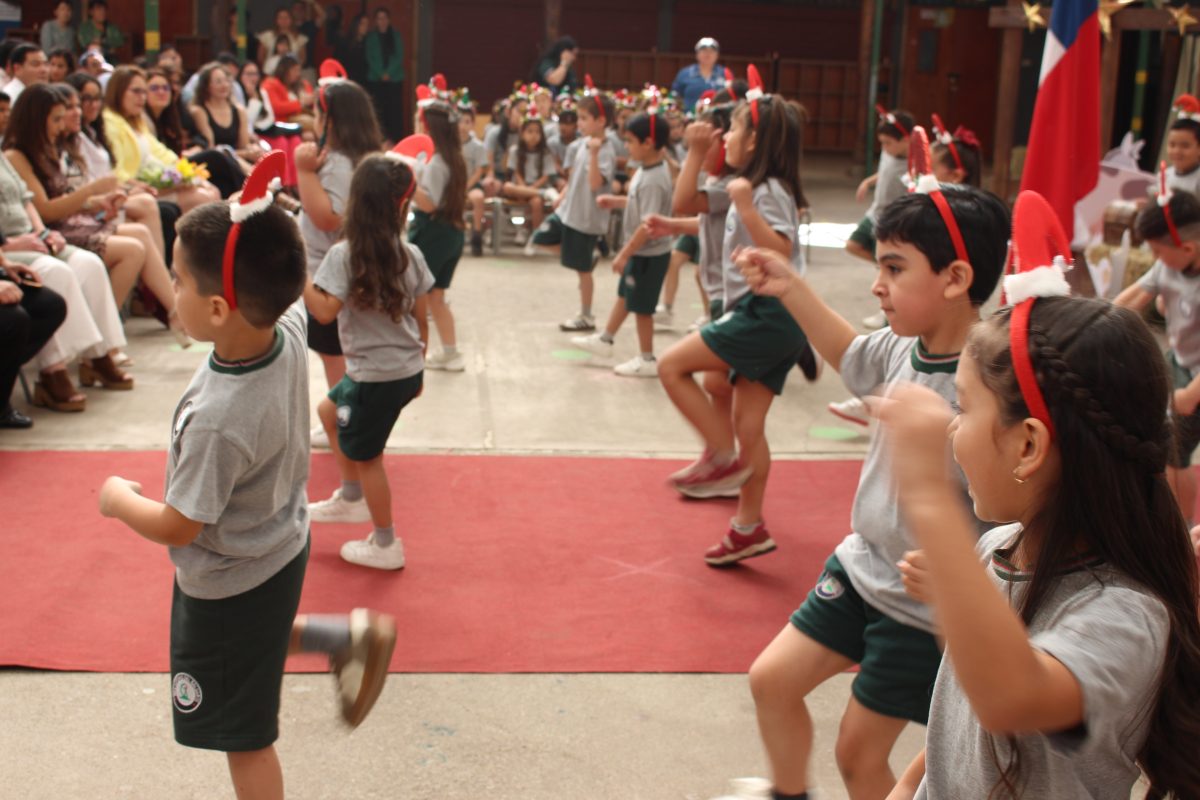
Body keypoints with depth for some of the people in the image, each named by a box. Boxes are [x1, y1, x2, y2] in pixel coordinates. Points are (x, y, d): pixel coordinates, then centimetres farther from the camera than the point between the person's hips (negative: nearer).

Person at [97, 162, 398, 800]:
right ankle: (348, 636, 30)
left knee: (244, 738, 14)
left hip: (227, 585, -8)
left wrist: (120, 499, -6)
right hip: (280, 546, 8)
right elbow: (287, 286, 6)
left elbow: (177, 528, -25)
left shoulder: (219, 420, -39)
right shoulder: (288, 326, -19)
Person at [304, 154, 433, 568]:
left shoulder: (344, 254, -17)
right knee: (330, 411, 28)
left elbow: (325, 310, -25)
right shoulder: (411, 254, 0)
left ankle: (385, 545, 24)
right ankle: (350, 498, 39)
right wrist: (417, 366, 18)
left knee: (365, 456, 11)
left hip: (376, 376, -7)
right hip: (409, 370, 7)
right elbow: (420, 319, 6)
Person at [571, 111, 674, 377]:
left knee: (641, 306, 4)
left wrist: (623, 255, -25)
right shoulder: (647, 170, 1)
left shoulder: (653, 180, -28)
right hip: (640, 251, 10)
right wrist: (615, 201, 10)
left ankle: (647, 360, 17)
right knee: (624, 296, 23)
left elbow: (648, 226, -30)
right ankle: (604, 340, 40)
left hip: (649, 254, -10)